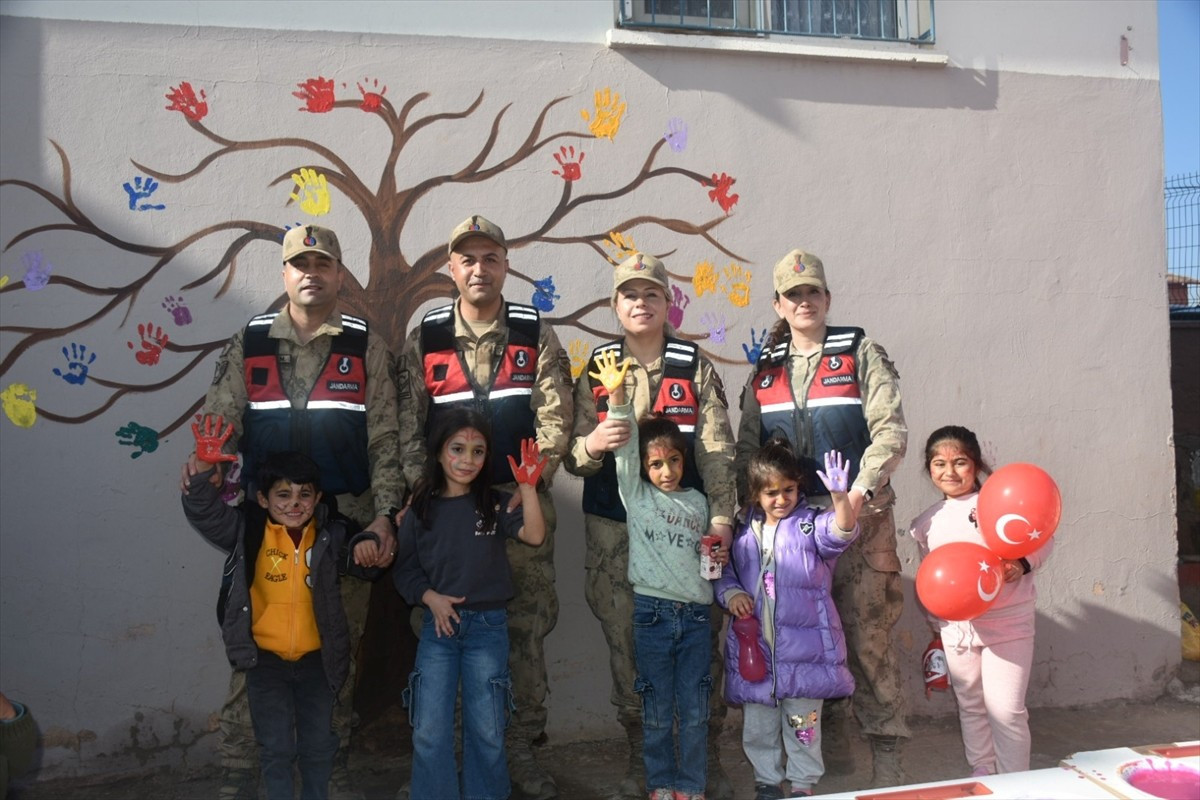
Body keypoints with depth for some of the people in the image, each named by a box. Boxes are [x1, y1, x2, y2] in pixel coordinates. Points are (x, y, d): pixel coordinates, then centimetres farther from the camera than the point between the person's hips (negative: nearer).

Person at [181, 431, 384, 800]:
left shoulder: (331, 533, -9)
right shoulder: (247, 529, -11)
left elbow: (365, 568, -1)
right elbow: (205, 513, -24)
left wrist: (367, 546, -25)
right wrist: (201, 475, -44)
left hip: (316, 658, 2)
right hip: (266, 659, -2)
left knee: (318, 745, 18)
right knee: (275, 748, 7)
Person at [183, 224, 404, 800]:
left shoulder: (366, 347, 5)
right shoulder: (248, 344, 8)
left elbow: (384, 439, 2)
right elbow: (220, 422, 6)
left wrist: (383, 515, -6)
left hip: (345, 520, 0)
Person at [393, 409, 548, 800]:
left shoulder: (495, 503, -2)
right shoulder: (422, 509, 1)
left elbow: (535, 535, -17)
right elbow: (404, 568, 5)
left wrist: (528, 487, -28)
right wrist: (430, 597, -11)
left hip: (487, 625, -1)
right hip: (437, 625, 1)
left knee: (486, 730, 8)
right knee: (429, 732, 3)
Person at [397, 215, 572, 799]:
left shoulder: (536, 336, 5)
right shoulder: (423, 340, 7)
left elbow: (554, 417, -2)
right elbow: (410, 427, 4)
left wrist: (532, 481, -15)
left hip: (524, 501, 0)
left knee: (528, 624, 2)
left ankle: (521, 747, 15)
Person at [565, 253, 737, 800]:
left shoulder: (696, 368, 5)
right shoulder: (596, 370, 7)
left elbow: (717, 449, -2)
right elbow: (573, 457, 5)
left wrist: (721, 516, -14)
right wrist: (592, 444, -19)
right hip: (614, 530, 1)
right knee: (626, 646, 7)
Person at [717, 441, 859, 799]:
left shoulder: (810, 524, -5)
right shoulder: (743, 531, 5)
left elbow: (841, 533, -25)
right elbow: (723, 572, 15)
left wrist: (840, 497, -42)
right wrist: (730, 593, -6)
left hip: (803, 646, -3)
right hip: (755, 645, 3)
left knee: (803, 720, 9)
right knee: (758, 722, 14)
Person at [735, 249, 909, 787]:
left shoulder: (861, 354, 3)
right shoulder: (765, 371, 14)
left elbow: (890, 431, -6)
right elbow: (746, 449, 13)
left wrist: (861, 490, -20)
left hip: (861, 516, -3)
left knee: (868, 632, -3)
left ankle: (885, 751, 9)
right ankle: (831, 741, 22)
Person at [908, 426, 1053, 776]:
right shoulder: (927, 523, 7)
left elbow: (1043, 540, -5)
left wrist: (1022, 565, -23)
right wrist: (937, 629, 11)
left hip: (1006, 622, -4)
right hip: (957, 626, 5)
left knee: (1005, 710, -4)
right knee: (971, 707, 16)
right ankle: (981, 773, 32)